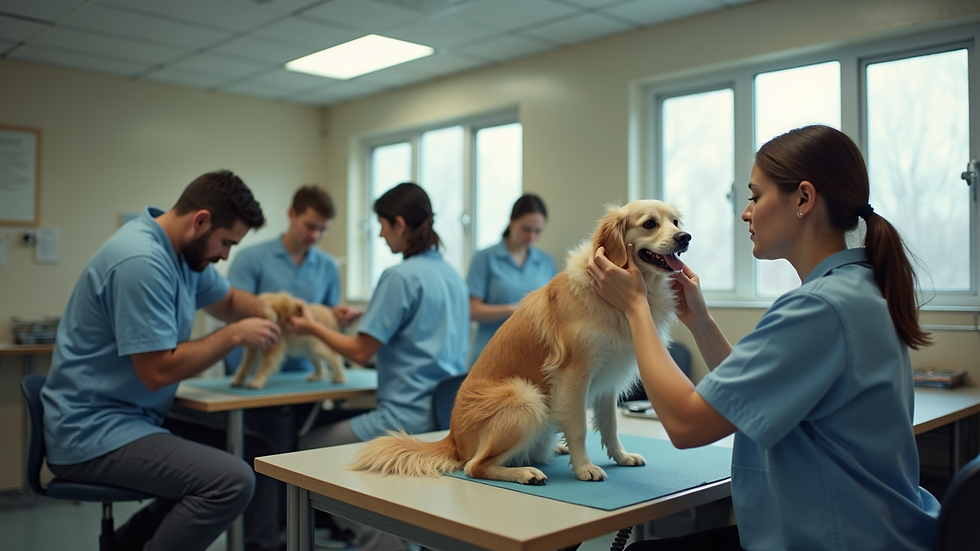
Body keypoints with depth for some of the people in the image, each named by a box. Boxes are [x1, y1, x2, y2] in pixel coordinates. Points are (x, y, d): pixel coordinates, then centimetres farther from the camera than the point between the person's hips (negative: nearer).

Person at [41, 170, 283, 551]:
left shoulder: (184, 250, 6)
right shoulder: (141, 261, -23)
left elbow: (227, 301, 22)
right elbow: (158, 370, -23)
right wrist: (235, 335, -13)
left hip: (124, 419, 10)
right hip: (92, 432, -10)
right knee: (232, 481, -23)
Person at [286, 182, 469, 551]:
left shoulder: (400, 276, -15)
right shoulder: (451, 275, 9)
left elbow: (361, 352, -10)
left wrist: (311, 327, 4)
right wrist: (371, 317, 26)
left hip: (409, 419, -9)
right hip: (447, 412, 9)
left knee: (309, 449, 9)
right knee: (335, 427, 27)